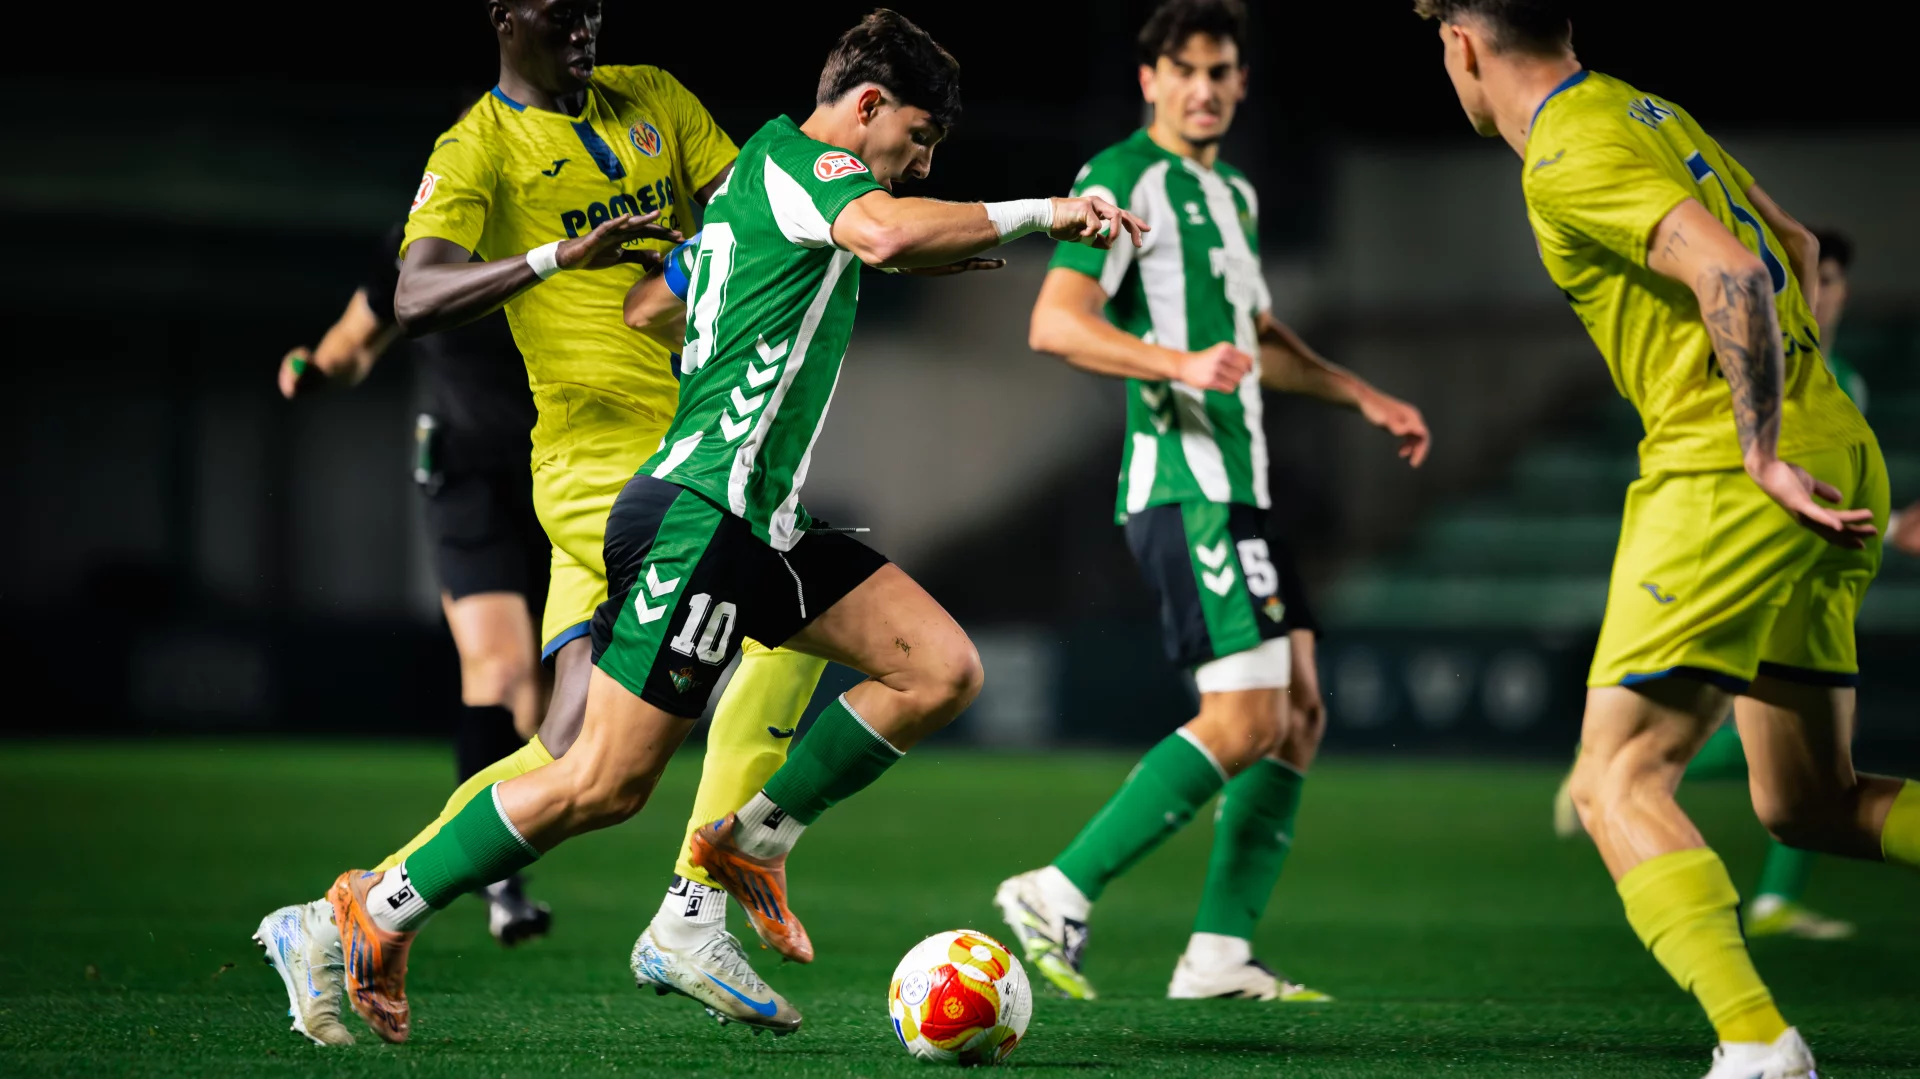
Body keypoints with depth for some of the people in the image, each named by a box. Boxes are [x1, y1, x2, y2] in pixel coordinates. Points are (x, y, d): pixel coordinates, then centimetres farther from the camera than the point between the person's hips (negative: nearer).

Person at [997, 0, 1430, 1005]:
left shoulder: (1233, 193, 21)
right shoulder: (1125, 179, -9)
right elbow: (1056, 321, -20)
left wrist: (1362, 396, 30)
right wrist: (1180, 364, -32)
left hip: (1238, 487, 10)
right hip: (1185, 483, -10)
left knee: (1297, 713, 7)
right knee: (1246, 721, -16)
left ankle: (1220, 952, 8)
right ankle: (1058, 895, -11)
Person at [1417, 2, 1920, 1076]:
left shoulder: (1571, 158, -10)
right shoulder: (1655, 115, 19)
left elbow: (1733, 272, -22)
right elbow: (1797, 249, 28)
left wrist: (1763, 454, -18)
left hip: (1725, 476, -9)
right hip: (1833, 455, 9)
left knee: (1618, 782, -10)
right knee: (1808, 804, 14)